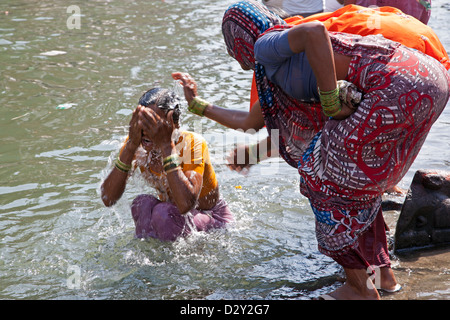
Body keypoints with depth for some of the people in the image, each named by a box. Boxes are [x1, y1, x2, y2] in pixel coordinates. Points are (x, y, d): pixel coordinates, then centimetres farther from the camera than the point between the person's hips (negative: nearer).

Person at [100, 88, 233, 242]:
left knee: (163, 213, -30)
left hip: (212, 218, -4)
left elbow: (186, 205, -43)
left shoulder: (192, 144, -28)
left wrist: (166, 145, -41)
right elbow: (107, 199, -24)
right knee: (142, 203, -25)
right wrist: (131, 145, -31)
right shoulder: (136, 145, -14)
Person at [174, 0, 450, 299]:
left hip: (401, 83, -10)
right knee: (354, 178, 24)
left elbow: (315, 31, -22)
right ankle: (383, 272, 31)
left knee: (325, 176, 3)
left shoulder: (266, 45, 0)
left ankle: (359, 288, 14)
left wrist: (331, 104, -17)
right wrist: (199, 105, 48)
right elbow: (250, 121, 38)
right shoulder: (282, 73, 28)